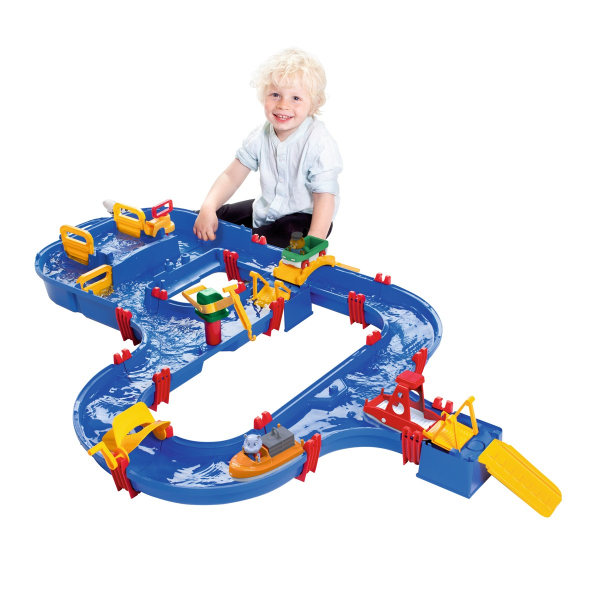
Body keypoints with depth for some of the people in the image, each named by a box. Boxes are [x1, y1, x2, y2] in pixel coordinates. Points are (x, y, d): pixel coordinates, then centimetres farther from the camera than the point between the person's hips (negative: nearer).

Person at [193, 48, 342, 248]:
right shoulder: (260, 138, -6)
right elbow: (231, 177, -4)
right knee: (214, 216, 4)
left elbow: (324, 197, -24)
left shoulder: (320, 144, -23)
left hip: (305, 217, -6)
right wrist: (208, 207, -23)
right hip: (267, 210, 6)